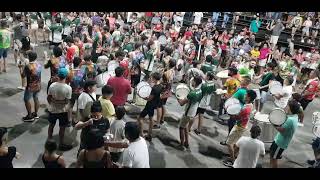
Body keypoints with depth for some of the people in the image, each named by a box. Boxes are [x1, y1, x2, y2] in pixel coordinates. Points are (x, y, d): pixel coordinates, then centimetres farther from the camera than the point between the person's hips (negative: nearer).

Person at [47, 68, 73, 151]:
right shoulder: (68, 88, -22)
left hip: (52, 109, 4)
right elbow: (67, 101, -20)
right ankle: (61, 144, 25)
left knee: (51, 125, 23)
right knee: (62, 128, 12)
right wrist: (60, 101, -3)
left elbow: (48, 98, -2)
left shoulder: (52, 85, -12)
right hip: (62, 111, -4)